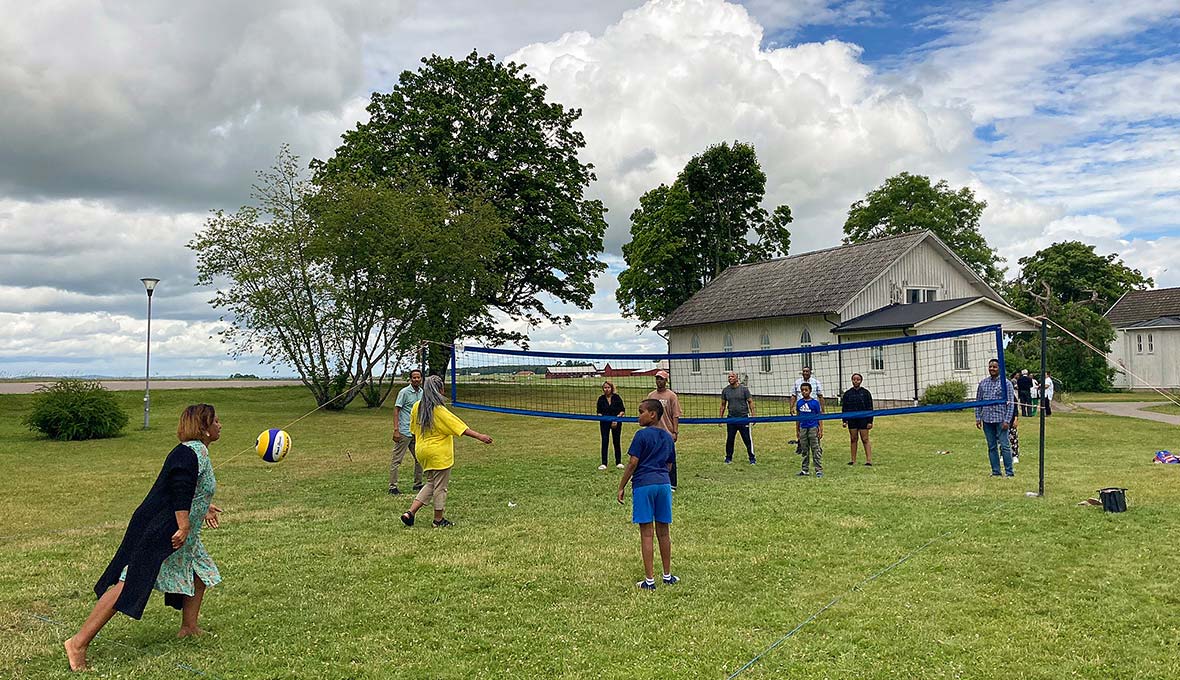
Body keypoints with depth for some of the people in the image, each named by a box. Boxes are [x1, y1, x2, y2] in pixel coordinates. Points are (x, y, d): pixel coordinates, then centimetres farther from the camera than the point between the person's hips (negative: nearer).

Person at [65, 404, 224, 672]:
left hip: (180, 534, 11)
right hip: (158, 532, -11)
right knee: (128, 585, -12)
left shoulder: (196, 451, 16)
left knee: (201, 570, 17)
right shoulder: (192, 453, -17)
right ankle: (79, 643, -8)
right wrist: (184, 525, -30)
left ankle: (189, 627, 29)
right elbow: (180, 489, -28)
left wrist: (203, 508, 40)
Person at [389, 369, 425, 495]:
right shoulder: (404, 392, -9)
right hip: (404, 432, -7)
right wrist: (396, 430, -17)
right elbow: (396, 410, -10)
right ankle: (392, 486, 1)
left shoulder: (422, 393, 10)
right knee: (397, 459, -3)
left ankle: (418, 484, 22)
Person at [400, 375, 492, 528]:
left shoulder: (417, 407, 2)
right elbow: (460, 427, -20)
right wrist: (479, 436, -18)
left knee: (431, 484, 19)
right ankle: (438, 520, 17)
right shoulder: (439, 410, -19)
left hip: (422, 451, 7)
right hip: (439, 454, -7)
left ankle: (409, 513, 9)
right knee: (440, 487, 6)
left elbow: (414, 430, 13)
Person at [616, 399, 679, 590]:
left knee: (647, 533, -1)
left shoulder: (642, 435, -7)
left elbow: (632, 463, -10)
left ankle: (649, 580, 3)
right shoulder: (668, 437, 13)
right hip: (664, 483, 6)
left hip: (643, 484, -6)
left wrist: (621, 487, -3)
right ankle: (667, 576, 24)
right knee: (663, 531, 15)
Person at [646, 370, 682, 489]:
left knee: (670, 460, 2)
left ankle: (672, 485, 10)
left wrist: (675, 432, -13)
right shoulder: (651, 395, 11)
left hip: (668, 434, -5)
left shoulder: (671, 396, -3)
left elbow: (675, 416, -6)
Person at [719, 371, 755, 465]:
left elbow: (750, 402, -1)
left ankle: (752, 458, 9)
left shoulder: (744, 389, -3)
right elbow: (723, 405, 13)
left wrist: (753, 416, -8)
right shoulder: (725, 390, 5)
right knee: (729, 439, 6)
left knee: (747, 439, -1)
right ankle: (729, 458, 20)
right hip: (731, 418, 3)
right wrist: (720, 417, 9)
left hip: (743, 417, -3)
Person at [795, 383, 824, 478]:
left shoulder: (815, 402, -5)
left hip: (813, 428, -4)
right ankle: (805, 470, 18)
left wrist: (821, 430, -8)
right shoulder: (799, 403, 7)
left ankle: (819, 470, -1)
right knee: (804, 451, 11)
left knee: (816, 450, -4)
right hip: (803, 428, 5)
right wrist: (797, 430, 15)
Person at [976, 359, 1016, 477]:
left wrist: (1007, 420, -11)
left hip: (1000, 420, -4)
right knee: (992, 447, 9)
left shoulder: (1006, 383, -2)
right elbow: (978, 401, 12)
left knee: (1004, 446, -4)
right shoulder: (983, 383, 9)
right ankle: (995, 471, 15)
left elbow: (1010, 403, -4)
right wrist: (978, 418, 5)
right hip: (987, 420, 4)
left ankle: (1009, 472, 3)